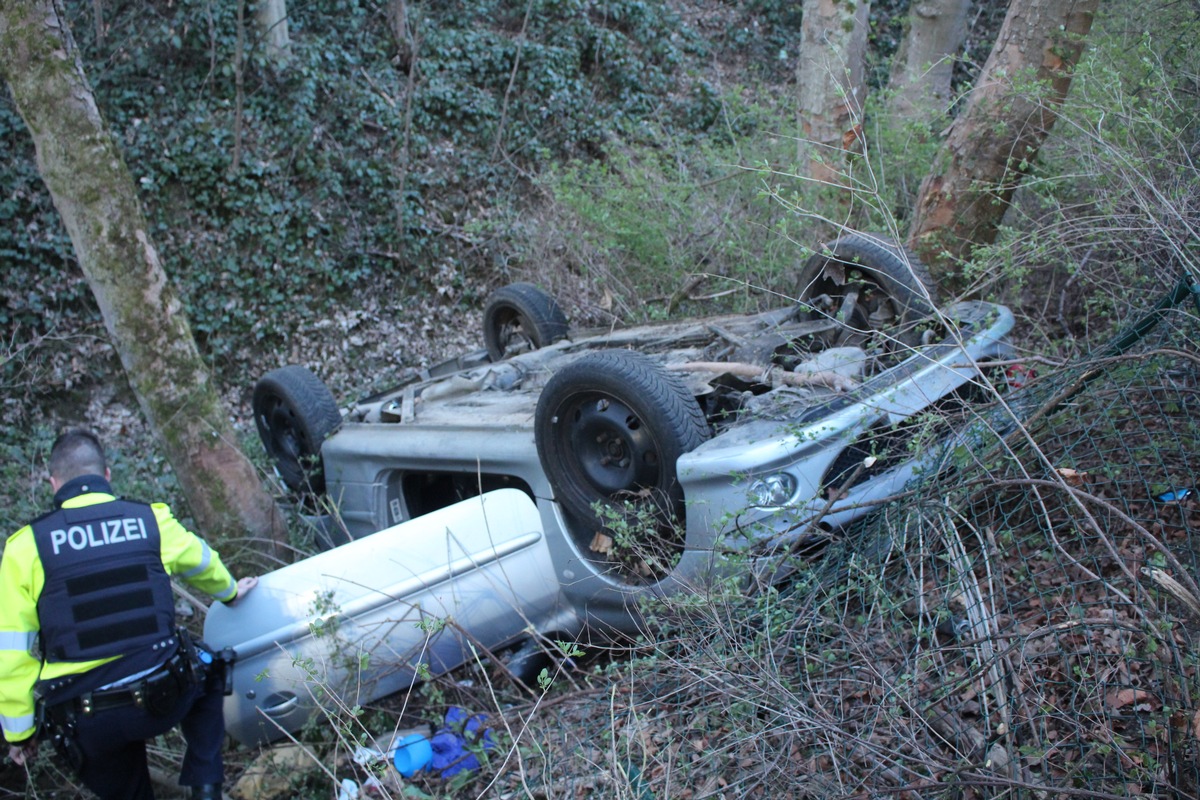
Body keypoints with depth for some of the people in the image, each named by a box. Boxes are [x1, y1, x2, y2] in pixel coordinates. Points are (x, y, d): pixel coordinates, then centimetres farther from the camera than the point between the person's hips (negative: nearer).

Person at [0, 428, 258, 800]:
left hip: (85, 723, 0)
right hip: (162, 699, 0)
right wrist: (229, 590, 44)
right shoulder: (151, 519, 0)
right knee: (205, 671, 33)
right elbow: (202, 563, 21)